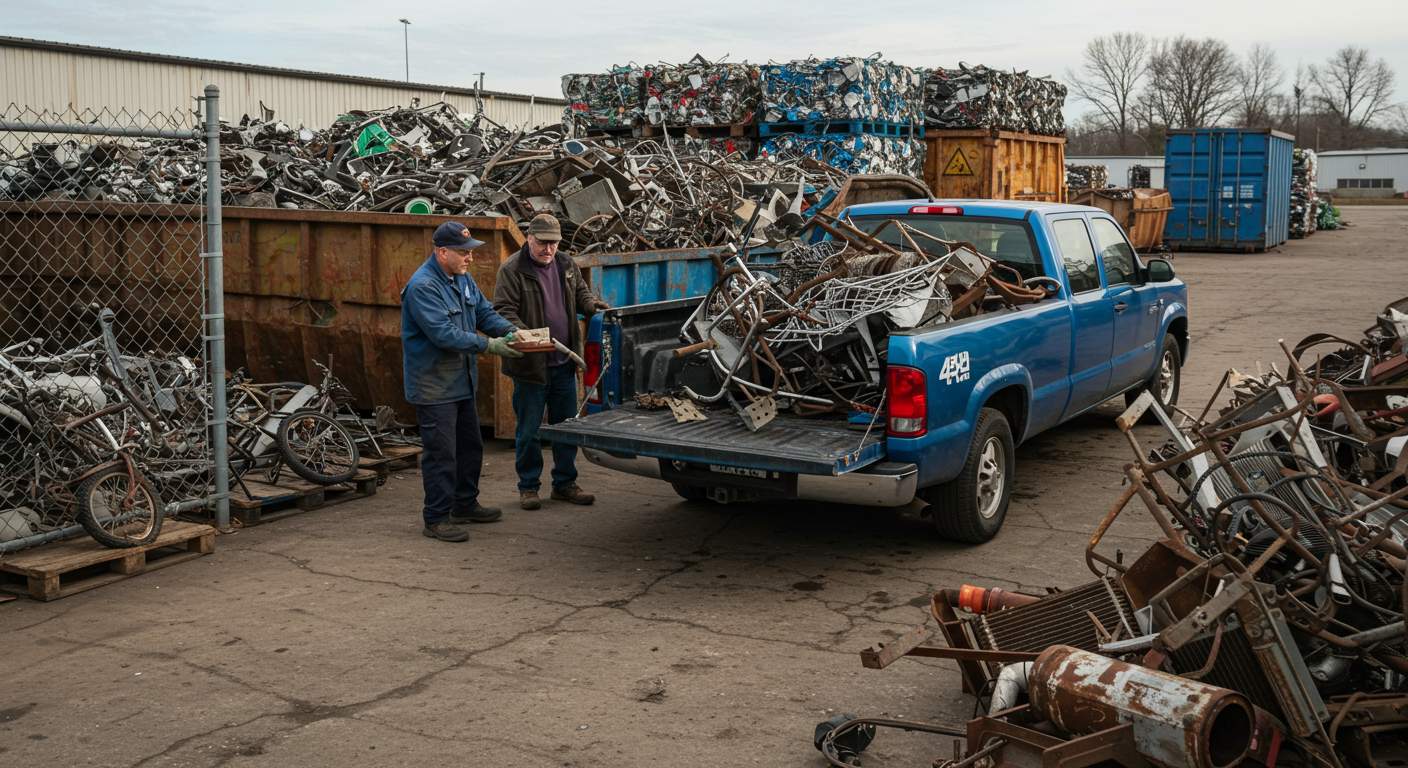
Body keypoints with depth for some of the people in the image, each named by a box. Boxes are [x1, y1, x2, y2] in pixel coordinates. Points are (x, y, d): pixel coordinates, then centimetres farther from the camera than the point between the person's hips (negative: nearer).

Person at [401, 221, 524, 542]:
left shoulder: (462, 278, 8)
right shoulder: (422, 286, -22)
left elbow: (485, 312, 12)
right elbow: (444, 334, -27)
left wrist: (511, 331, -6)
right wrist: (488, 345, -26)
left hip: (462, 381, 10)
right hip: (434, 386, -10)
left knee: (470, 446, 19)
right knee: (441, 453, -5)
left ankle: (465, 505, 33)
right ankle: (437, 518, 4)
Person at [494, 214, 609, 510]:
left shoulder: (566, 265, 8)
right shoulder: (512, 270, -11)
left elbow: (580, 292, 21)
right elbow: (504, 310, -15)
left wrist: (591, 305, -1)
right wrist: (522, 333, -32)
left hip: (564, 363, 6)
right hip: (530, 364, -6)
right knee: (528, 431, 4)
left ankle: (564, 484, 25)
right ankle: (528, 486, 17)